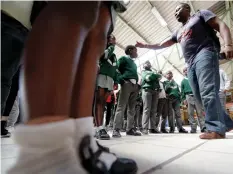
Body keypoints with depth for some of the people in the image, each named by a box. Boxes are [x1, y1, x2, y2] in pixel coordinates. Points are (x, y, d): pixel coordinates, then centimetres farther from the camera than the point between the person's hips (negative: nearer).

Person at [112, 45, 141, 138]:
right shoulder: (123, 58, 10)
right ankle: (116, 129, -13)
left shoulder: (134, 63, 31)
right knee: (121, 106, -13)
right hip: (127, 83, -8)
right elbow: (117, 69, 0)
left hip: (135, 85, 8)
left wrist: (138, 83, 13)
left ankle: (130, 129, 9)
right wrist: (121, 80, -9)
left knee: (132, 108, 4)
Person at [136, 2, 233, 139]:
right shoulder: (179, 33, 32)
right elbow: (162, 45, 32)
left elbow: (221, 25, 3)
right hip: (191, 64, 6)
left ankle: (216, 129, -18)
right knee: (201, 96, -2)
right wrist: (145, 46, 30)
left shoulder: (201, 14, 16)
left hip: (205, 54, -6)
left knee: (208, 92, -20)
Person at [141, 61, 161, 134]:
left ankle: (152, 128, 2)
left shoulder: (153, 72, 31)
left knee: (154, 110, 0)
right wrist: (155, 76, 6)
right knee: (147, 109, -12)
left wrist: (155, 75, 3)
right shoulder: (144, 71, 15)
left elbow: (159, 76, 17)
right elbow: (147, 77, -4)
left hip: (155, 91, 5)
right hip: (147, 90, -5)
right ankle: (144, 128, -13)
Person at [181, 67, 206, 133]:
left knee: (200, 112, -6)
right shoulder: (183, 81, 20)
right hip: (188, 97, 1)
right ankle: (193, 128, 1)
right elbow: (182, 91, 14)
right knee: (190, 113, -2)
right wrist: (184, 99, 2)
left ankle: (203, 127, -5)